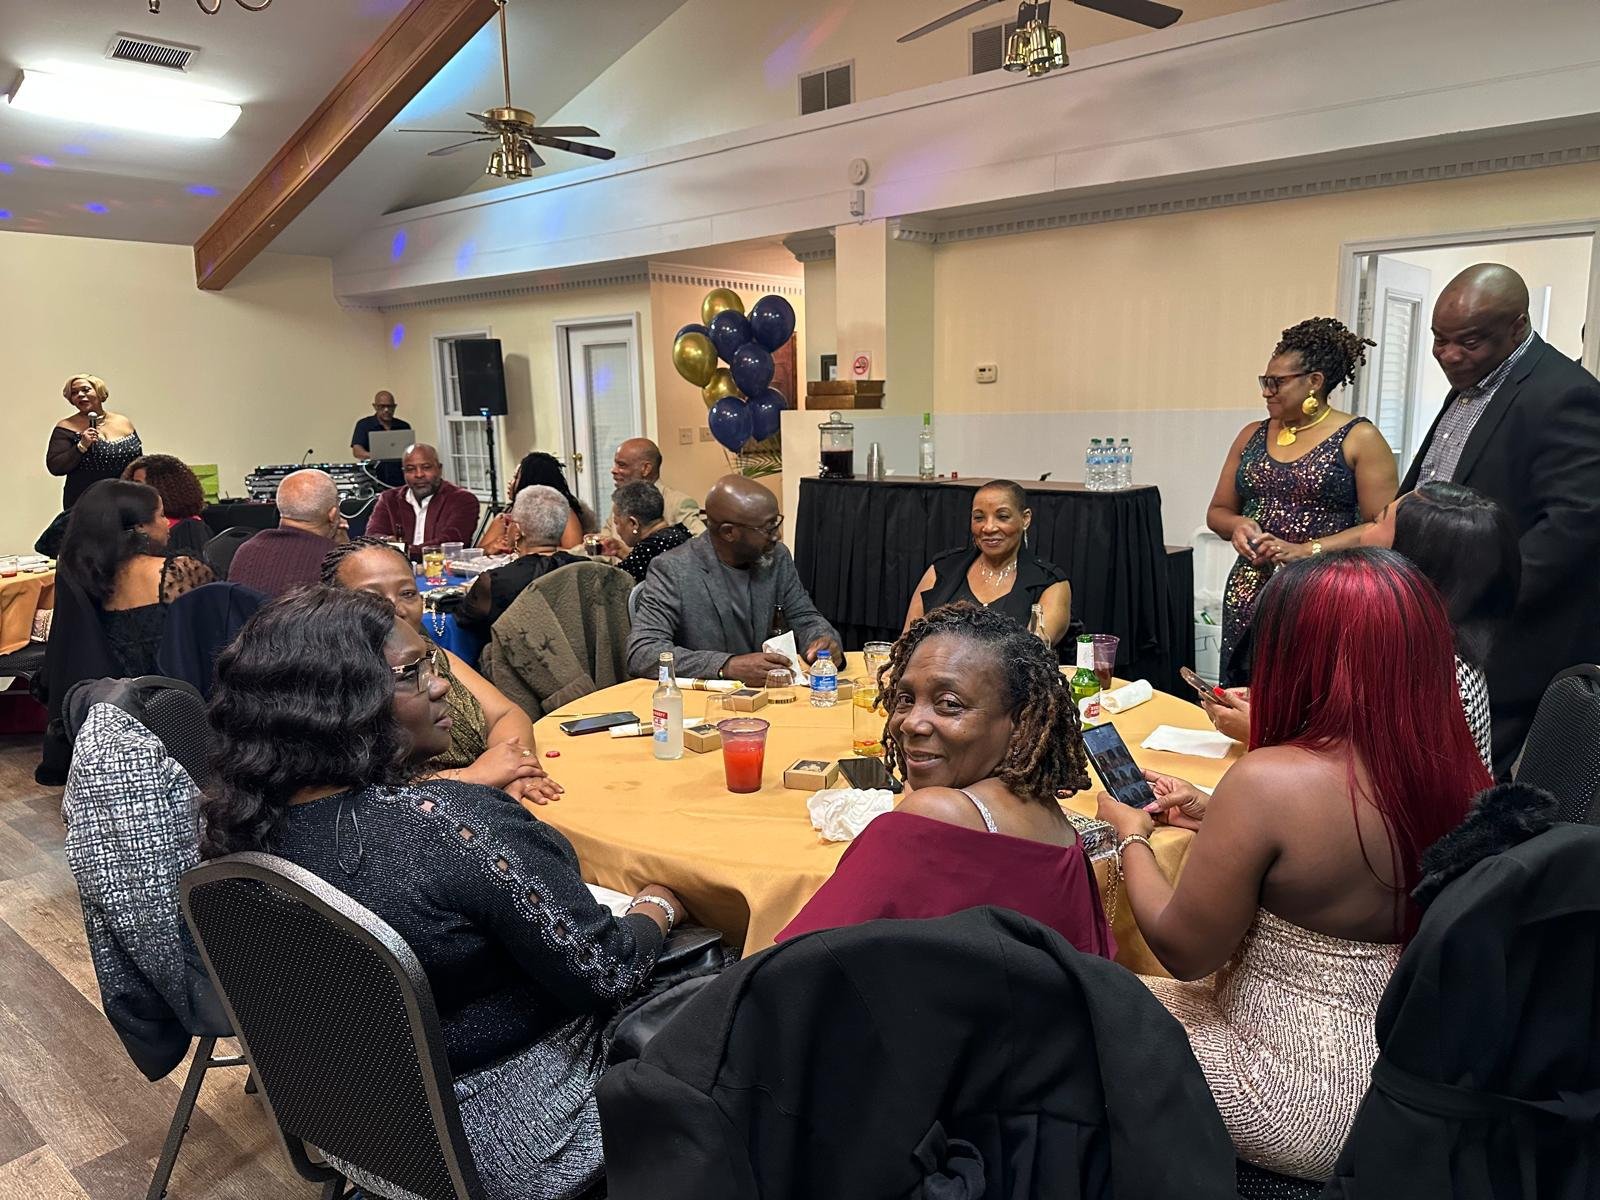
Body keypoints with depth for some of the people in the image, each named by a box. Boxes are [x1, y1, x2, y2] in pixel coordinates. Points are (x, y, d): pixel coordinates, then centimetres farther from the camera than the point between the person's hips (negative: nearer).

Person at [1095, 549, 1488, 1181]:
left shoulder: (1270, 782, -29)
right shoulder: (1461, 774, -8)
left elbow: (1183, 952, -17)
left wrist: (1131, 837, -2)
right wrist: (1217, 816, 10)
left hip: (1298, 1109, -7)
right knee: (1137, 995, 25)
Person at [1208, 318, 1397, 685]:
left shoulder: (1359, 439, -2)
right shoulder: (1252, 435, 11)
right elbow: (1218, 511, 16)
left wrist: (1305, 551, -18)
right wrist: (1238, 526, -6)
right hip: (1250, 594, 4)